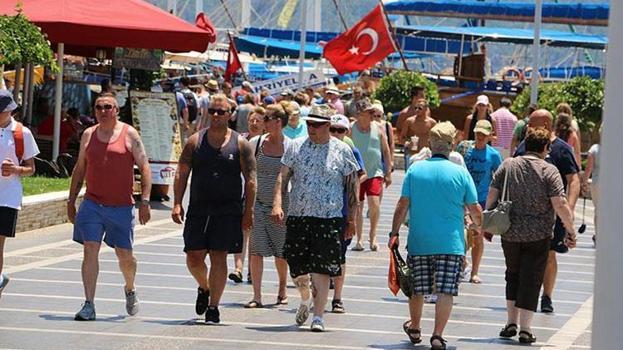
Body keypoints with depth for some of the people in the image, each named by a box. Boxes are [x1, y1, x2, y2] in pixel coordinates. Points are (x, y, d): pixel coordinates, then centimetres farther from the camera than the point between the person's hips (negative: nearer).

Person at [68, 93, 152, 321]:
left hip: (122, 206, -2)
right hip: (92, 204, 2)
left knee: (125, 255, 7)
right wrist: (71, 201, 14)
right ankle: (89, 305, -8)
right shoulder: (88, 135, 9)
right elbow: (79, 169, 17)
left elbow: (144, 168, -2)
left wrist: (145, 201, -9)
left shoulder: (129, 134, -1)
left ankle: (130, 290, 37)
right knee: (90, 251, -9)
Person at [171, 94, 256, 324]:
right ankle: (204, 288, 32)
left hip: (228, 210, -2)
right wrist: (177, 203, -5)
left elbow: (250, 179, 0)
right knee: (194, 256, 1)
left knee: (219, 256, -4)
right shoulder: (195, 141, 5)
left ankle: (213, 307, 2)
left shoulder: (240, 144, 1)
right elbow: (182, 174, 5)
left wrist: (248, 212, -6)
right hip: (198, 208, 2)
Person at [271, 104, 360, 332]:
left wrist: (351, 218, 5)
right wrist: (277, 204, -7)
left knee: (321, 269, -8)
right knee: (297, 267, 6)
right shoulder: (296, 147, 7)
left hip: (329, 219, -2)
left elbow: (352, 185, 7)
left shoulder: (342, 151, 3)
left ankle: (318, 317, -4)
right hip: (297, 216, 2)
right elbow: (283, 176, 7)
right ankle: (305, 301, 36)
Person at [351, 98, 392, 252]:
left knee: (374, 203, -13)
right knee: (357, 207, 3)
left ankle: (373, 235, 6)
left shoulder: (378, 128, 5)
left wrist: (388, 172, 7)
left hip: (375, 173, 0)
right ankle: (359, 239, 13)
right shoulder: (351, 129, 0)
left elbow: (386, 151, 10)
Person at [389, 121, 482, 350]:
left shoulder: (415, 170, 0)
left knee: (417, 288, 16)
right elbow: (475, 209, 1)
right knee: (446, 291, -2)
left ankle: (414, 329, 34)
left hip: (418, 242, 2)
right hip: (451, 243, -2)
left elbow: (403, 206, 0)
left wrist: (394, 233, 7)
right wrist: (477, 226, 21)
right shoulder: (460, 173, -4)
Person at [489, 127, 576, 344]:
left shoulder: (507, 166, 2)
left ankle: (511, 322, 16)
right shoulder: (549, 171, -7)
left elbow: (491, 197, 2)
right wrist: (570, 230, -4)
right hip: (538, 235, -3)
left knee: (513, 276, 20)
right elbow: (560, 205, -14)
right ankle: (525, 329, -2)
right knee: (531, 280, 3)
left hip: (510, 233, 3)